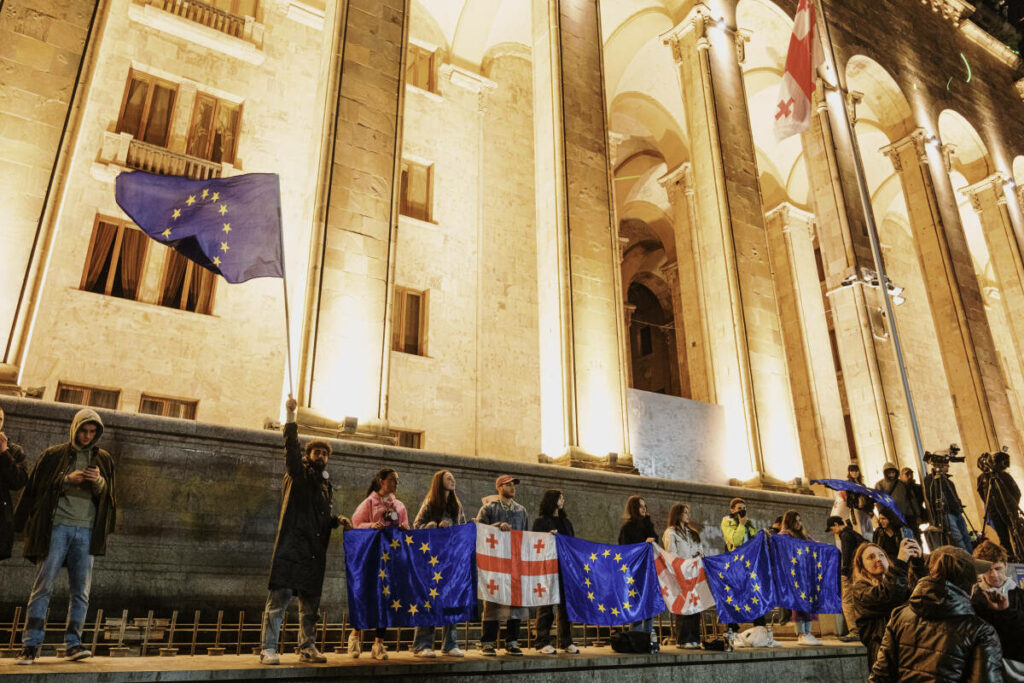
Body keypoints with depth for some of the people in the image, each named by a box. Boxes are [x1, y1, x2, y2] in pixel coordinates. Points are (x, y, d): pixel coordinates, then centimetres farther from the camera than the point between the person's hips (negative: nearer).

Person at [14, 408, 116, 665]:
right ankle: (30, 645, 4)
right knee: (43, 586, -3)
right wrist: (67, 479, -12)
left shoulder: (103, 459, 14)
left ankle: (73, 644, 8)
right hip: (57, 527, -2)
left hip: (86, 530, 2)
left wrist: (99, 482, -7)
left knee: (81, 591, 1)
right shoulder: (54, 455, 7)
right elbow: (36, 487, 4)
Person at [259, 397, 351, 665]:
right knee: (281, 595, -10)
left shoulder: (327, 485, 22)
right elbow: (291, 446, -11)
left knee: (311, 601, 10)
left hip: (315, 550, 6)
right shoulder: (298, 473, 5)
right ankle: (268, 648, -5)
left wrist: (337, 520, 9)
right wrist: (290, 414, -19)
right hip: (292, 545, -6)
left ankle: (307, 648, 18)